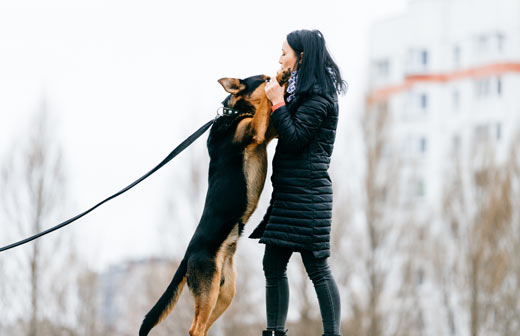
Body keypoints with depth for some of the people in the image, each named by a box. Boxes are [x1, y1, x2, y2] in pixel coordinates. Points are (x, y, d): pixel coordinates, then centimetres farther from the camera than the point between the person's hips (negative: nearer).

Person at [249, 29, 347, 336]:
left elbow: (294, 138, -17)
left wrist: (278, 102, -10)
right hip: (288, 191, 10)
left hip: (307, 193, -10)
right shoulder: (305, 92, 18)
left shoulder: (319, 97, -12)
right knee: (273, 265, 10)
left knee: (318, 269, -9)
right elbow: (287, 134, 21)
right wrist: (277, 100, 10)